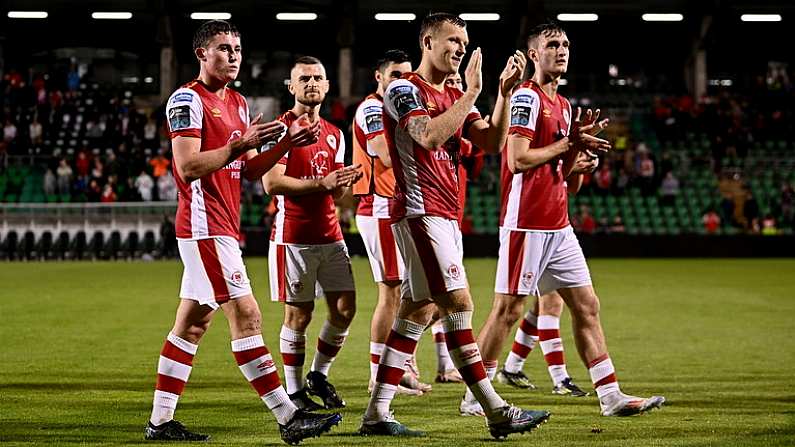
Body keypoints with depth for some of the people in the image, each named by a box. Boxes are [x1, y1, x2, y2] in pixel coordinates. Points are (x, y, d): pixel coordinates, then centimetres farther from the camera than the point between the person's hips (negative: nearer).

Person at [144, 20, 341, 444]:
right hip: (205, 224, -10)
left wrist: (287, 143, 5)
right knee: (246, 315, -11)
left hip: (221, 226, 10)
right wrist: (239, 143, -21)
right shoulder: (188, 99, -9)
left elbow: (250, 169, 19)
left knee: (192, 323, 9)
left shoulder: (237, 102, 19)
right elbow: (187, 166, -18)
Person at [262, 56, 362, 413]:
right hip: (293, 235, -6)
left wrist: (345, 182, -5)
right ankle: (294, 390, 9)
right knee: (298, 313, -2)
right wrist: (320, 183, -22)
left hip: (330, 235, 6)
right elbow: (272, 182, -16)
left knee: (344, 308, 2)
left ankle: (319, 375, 21)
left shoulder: (334, 134, 15)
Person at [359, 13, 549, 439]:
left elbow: (492, 142, 9)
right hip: (420, 210, -9)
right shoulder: (404, 90, -6)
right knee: (458, 304, -11)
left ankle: (376, 414, 8)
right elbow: (429, 136, -22)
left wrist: (504, 92, -1)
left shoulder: (455, 97, 19)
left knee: (417, 311, 6)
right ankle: (496, 411, -12)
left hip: (445, 216, 9)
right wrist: (471, 93, -16)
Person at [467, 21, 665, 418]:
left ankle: (611, 396, 7)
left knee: (587, 307, 6)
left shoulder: (562, 104, 17)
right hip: (526, 223, -9)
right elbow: (517, 160, -20)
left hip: (558, 225, 9)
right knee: (507, 309, -4)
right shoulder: (527, 97, -11)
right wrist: (569, 143, -12)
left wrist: (579, 141, 2)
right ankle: (474, 396, 6)